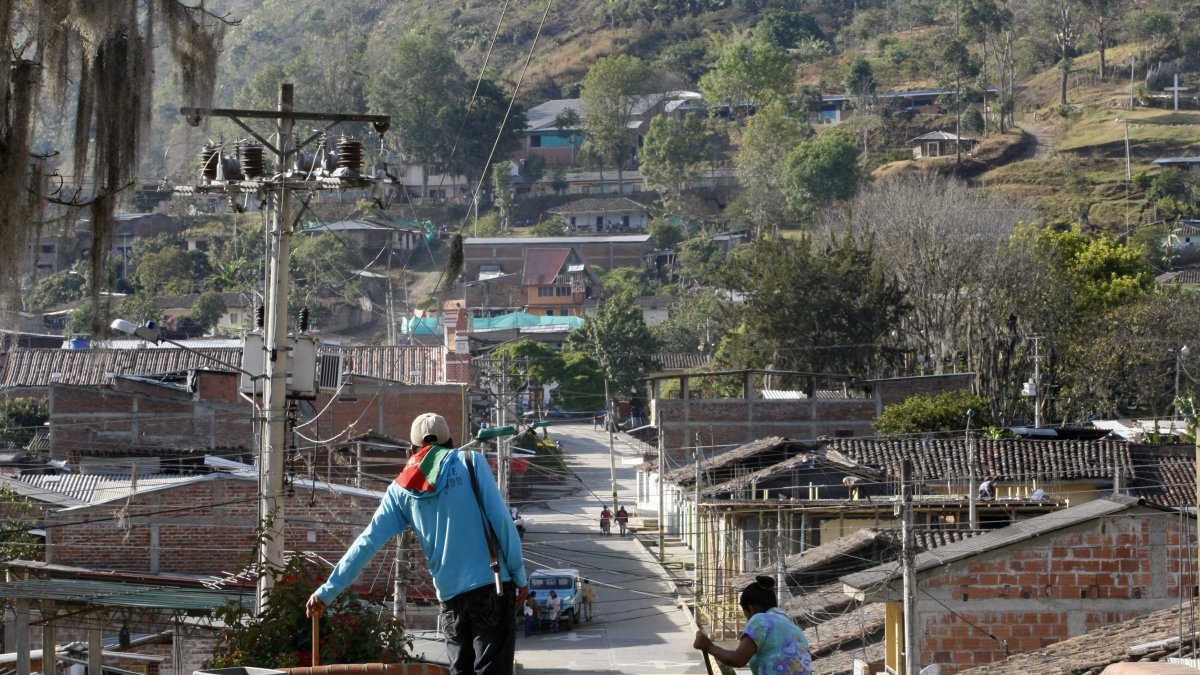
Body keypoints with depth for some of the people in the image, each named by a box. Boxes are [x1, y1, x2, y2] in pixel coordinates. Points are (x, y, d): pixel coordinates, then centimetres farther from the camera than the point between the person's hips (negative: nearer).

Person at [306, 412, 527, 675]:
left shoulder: (402, 489, 11)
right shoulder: (470, 461, 3)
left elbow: (367, 542, 8)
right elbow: (501, 519, -4)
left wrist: (328, 590, 12)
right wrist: (519, 574, 2)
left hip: (450, 595, 4)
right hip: (491, 585, -4)